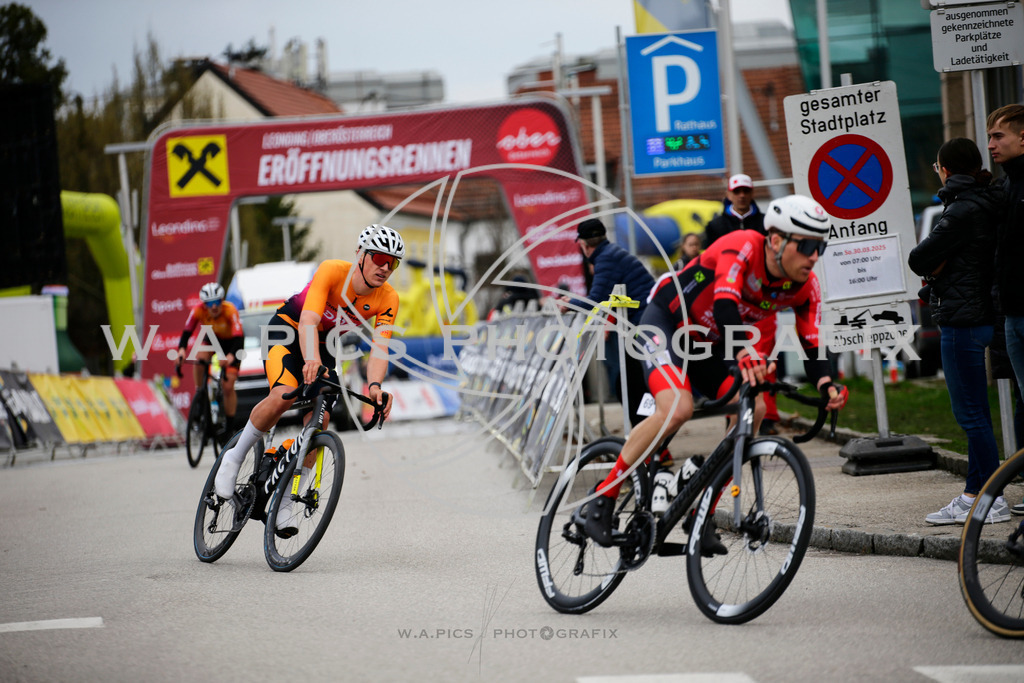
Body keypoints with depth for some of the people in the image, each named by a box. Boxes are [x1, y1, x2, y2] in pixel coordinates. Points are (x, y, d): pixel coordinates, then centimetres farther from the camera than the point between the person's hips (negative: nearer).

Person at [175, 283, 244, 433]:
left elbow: (239, 339, -43)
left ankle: (230, 426, 4)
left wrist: (230, 357, -61)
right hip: (211, 338, 2)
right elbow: (186, 332, -28)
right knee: (199, 358, -32)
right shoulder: (198, 311, -28)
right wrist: (181, 350, -49)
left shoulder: (230, 311, -36)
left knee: (228, 387, -11)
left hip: (231, 342, -2)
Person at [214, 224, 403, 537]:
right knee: (284, 396, -31)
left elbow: (379, 349, -28)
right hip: (288, 329, -4)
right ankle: (235, 456, -8)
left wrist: (374, 387, -49)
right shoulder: (332, 271, -30)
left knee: (319, 418, -13)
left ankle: (284, 502, -1)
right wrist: (311, 360, -61)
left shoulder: (387, 299, -19)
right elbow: (308, 322, -41)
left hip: (324, 346, 4)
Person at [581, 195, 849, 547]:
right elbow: (725, 306, -44)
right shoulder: (742, 246, -30)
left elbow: (810, 346, -12)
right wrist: (745, 354, -61)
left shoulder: (804, 287, -11)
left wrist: (827, 386, -33)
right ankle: (601, 499, -17)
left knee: (753, 410, -14)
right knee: (678, 409, -29)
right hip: (665, 320, -7)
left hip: (708, 344, 7)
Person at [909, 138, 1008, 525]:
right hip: (979, 315, 10)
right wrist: (939, 268, 0)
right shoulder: (986, 205, 12)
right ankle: (973, 496, 21)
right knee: (973, 413, 15)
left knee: (971, 414, -6)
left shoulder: (963, 212, -18)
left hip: (962, 319, -10)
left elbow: (919, 260, -15)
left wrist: (933, 267, 3)